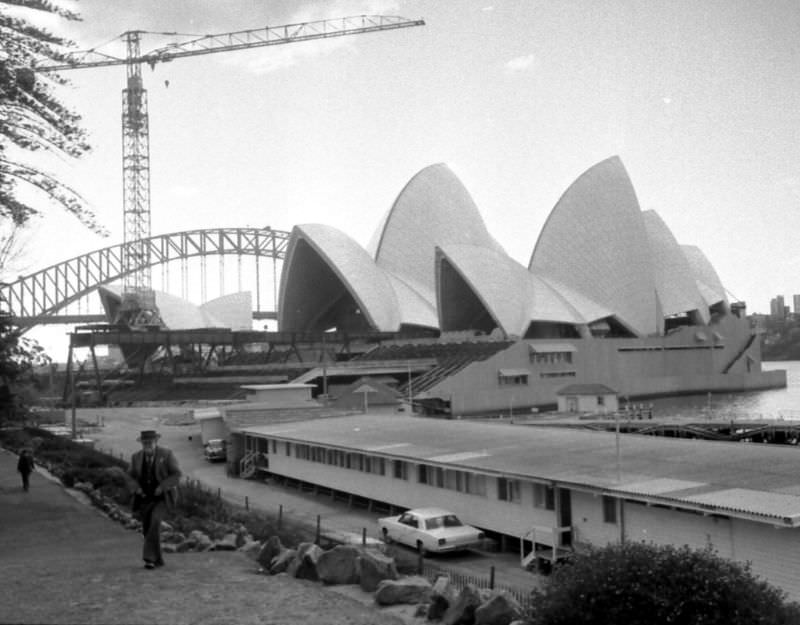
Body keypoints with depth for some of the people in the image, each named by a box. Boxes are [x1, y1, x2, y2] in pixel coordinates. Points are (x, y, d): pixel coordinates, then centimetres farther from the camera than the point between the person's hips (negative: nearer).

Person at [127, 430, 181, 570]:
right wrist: (137, 488, -11)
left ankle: (149, 557, -21)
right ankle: (158, 560, 21)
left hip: (163, 498, -4)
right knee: (148, 529, 3)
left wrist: (162, 487, -22)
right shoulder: (136, 457, -1)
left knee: (155, 521, -26)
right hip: (145, 498, 4)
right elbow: (131, 477, 9)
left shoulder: (167, 454, -11)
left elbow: (176, 475, -10)